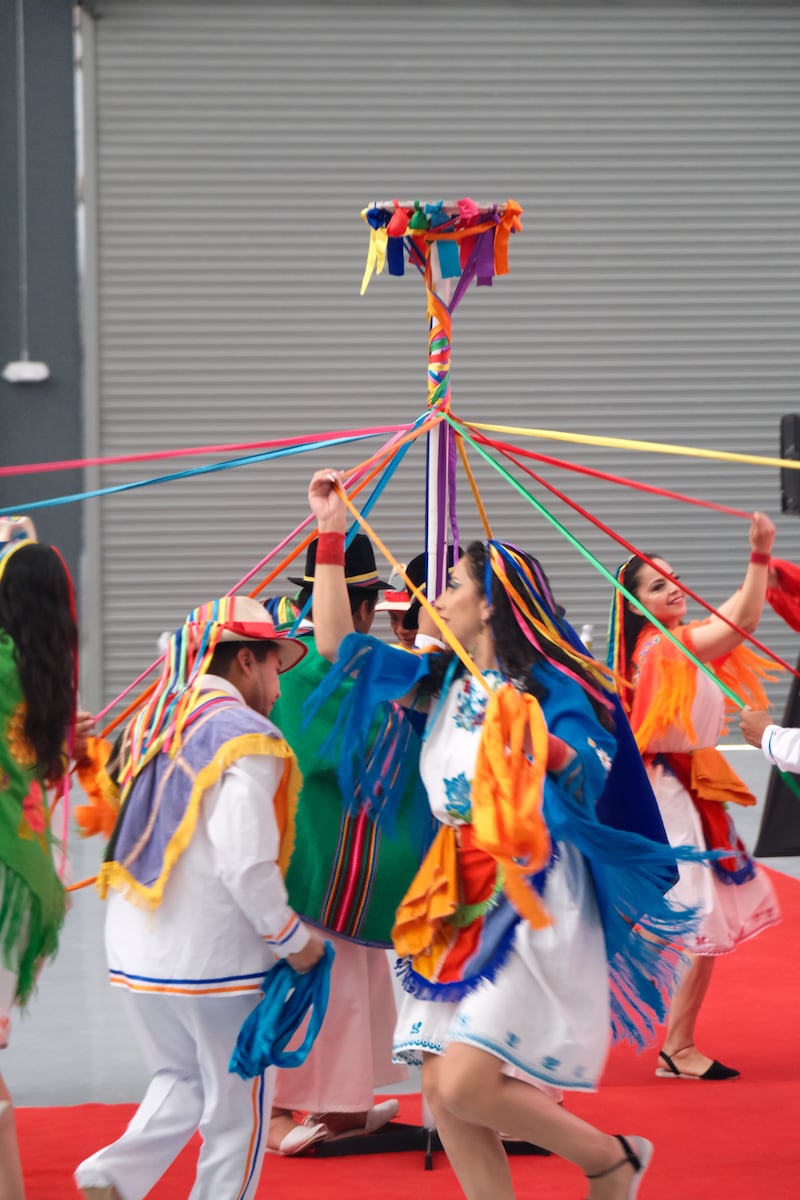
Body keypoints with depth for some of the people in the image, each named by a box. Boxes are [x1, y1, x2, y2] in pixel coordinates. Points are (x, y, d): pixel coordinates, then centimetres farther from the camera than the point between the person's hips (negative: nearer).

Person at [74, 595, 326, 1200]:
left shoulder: (154, 724, 10)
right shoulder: (246, 738, -14)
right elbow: (247, 865, -21)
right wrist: (295, 939, -8)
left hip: (136, 947, 7)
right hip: (215, 953, -7)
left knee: (181, 1078, 21)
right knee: (237, 1104, 8)